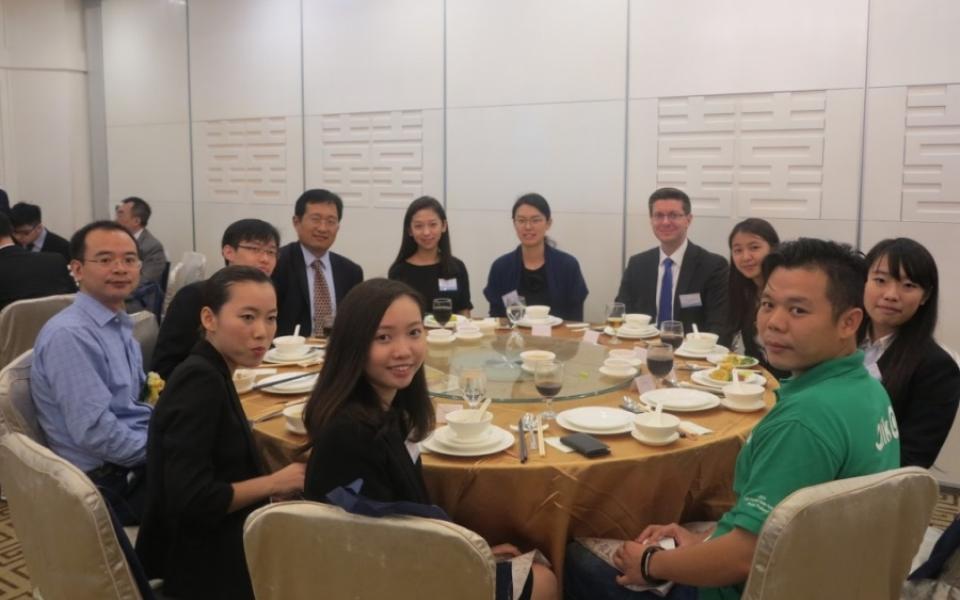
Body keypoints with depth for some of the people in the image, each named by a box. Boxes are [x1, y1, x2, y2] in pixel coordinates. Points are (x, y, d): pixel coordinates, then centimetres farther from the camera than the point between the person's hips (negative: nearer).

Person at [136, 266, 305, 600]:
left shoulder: (208, 375, 5)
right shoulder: (201, 382, -21)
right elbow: (190, 500, -26)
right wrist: (275, 483, -16)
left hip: (214, 549, 8)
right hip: (203, 566, -8)